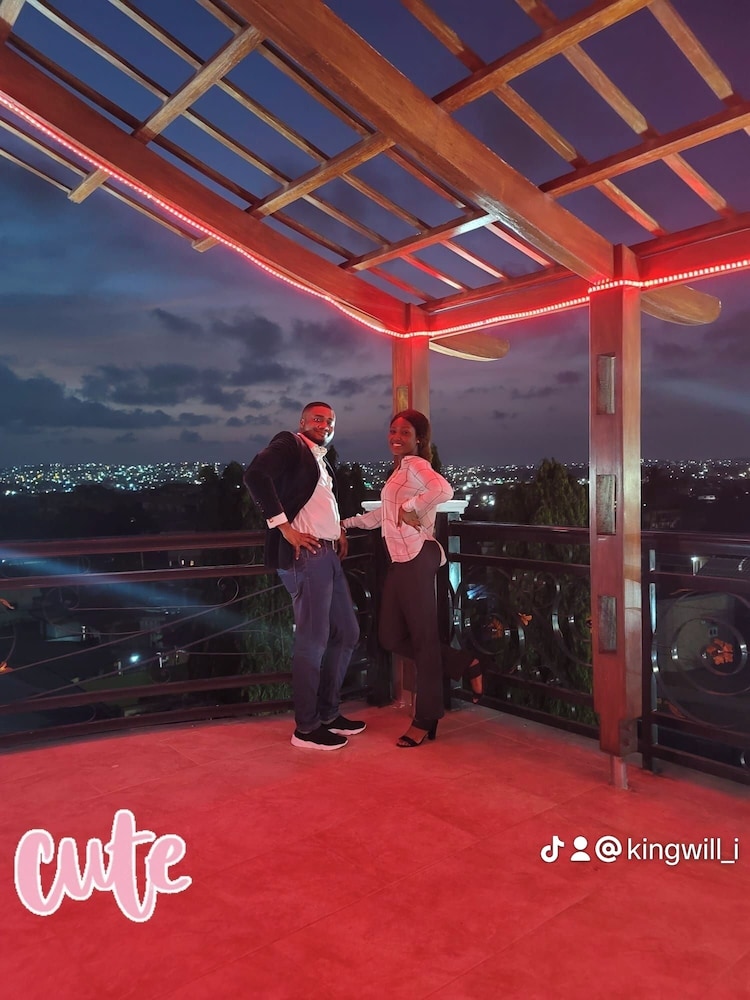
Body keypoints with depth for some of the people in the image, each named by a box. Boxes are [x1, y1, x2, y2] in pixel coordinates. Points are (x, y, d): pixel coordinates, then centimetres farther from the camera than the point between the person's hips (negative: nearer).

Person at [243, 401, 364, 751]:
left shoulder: (323, 463, 22)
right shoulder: (289, 444, -3)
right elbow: (255, 474, -20)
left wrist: (339, 528, 15)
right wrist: (284, 527, -20)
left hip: (328, 556, 9)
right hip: (305, 555, -9)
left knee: (346, 634, 14)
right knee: (313, 641, -4)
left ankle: (328, 712, 29)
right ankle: (306, 727, 11)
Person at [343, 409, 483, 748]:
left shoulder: (414, 463, -6)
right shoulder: (399, 469, 22)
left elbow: (444, 490, -28)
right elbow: (385, 513, 34)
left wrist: (412, 508, -18)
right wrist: (348, 522, 35)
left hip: (416, 557, -10)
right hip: (400, 560, 10)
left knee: (423, 635, -2)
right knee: (391, 637, 9)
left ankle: (425, 720, 9)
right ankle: (465, 664, 21)